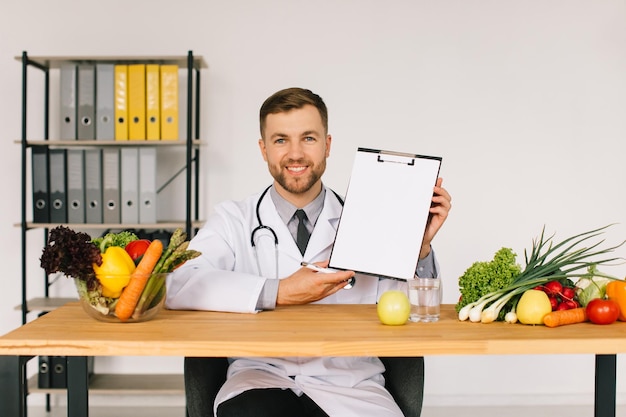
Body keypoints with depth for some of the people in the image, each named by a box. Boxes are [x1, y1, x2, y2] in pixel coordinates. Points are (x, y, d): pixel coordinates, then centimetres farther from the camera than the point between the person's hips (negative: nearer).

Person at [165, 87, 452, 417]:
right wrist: (278, 294, -16)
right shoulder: (234, 219, 6)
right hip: (261, 376, -1)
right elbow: (177, 284, -12)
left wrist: (420, 246, -10)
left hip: (350, 383, 2)